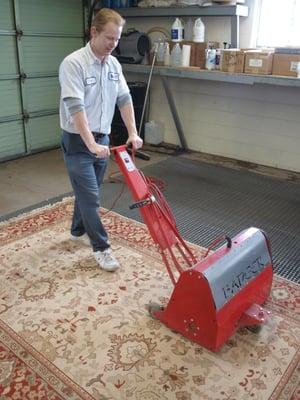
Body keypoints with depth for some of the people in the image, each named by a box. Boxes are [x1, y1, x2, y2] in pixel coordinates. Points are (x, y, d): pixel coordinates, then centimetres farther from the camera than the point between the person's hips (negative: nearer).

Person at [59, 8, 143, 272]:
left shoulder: (114, 64, 5)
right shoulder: (73, 63, -18)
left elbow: (124, 99, 6)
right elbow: (75, 107, -26)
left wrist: (133, 133, -4)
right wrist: (92, 145, -33)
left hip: (102, 139, 7)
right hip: (78, 142, -7)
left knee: (88, 192, 19)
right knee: (91, 197, -4)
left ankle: (79, 230, 38)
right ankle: (101, 248, 7)